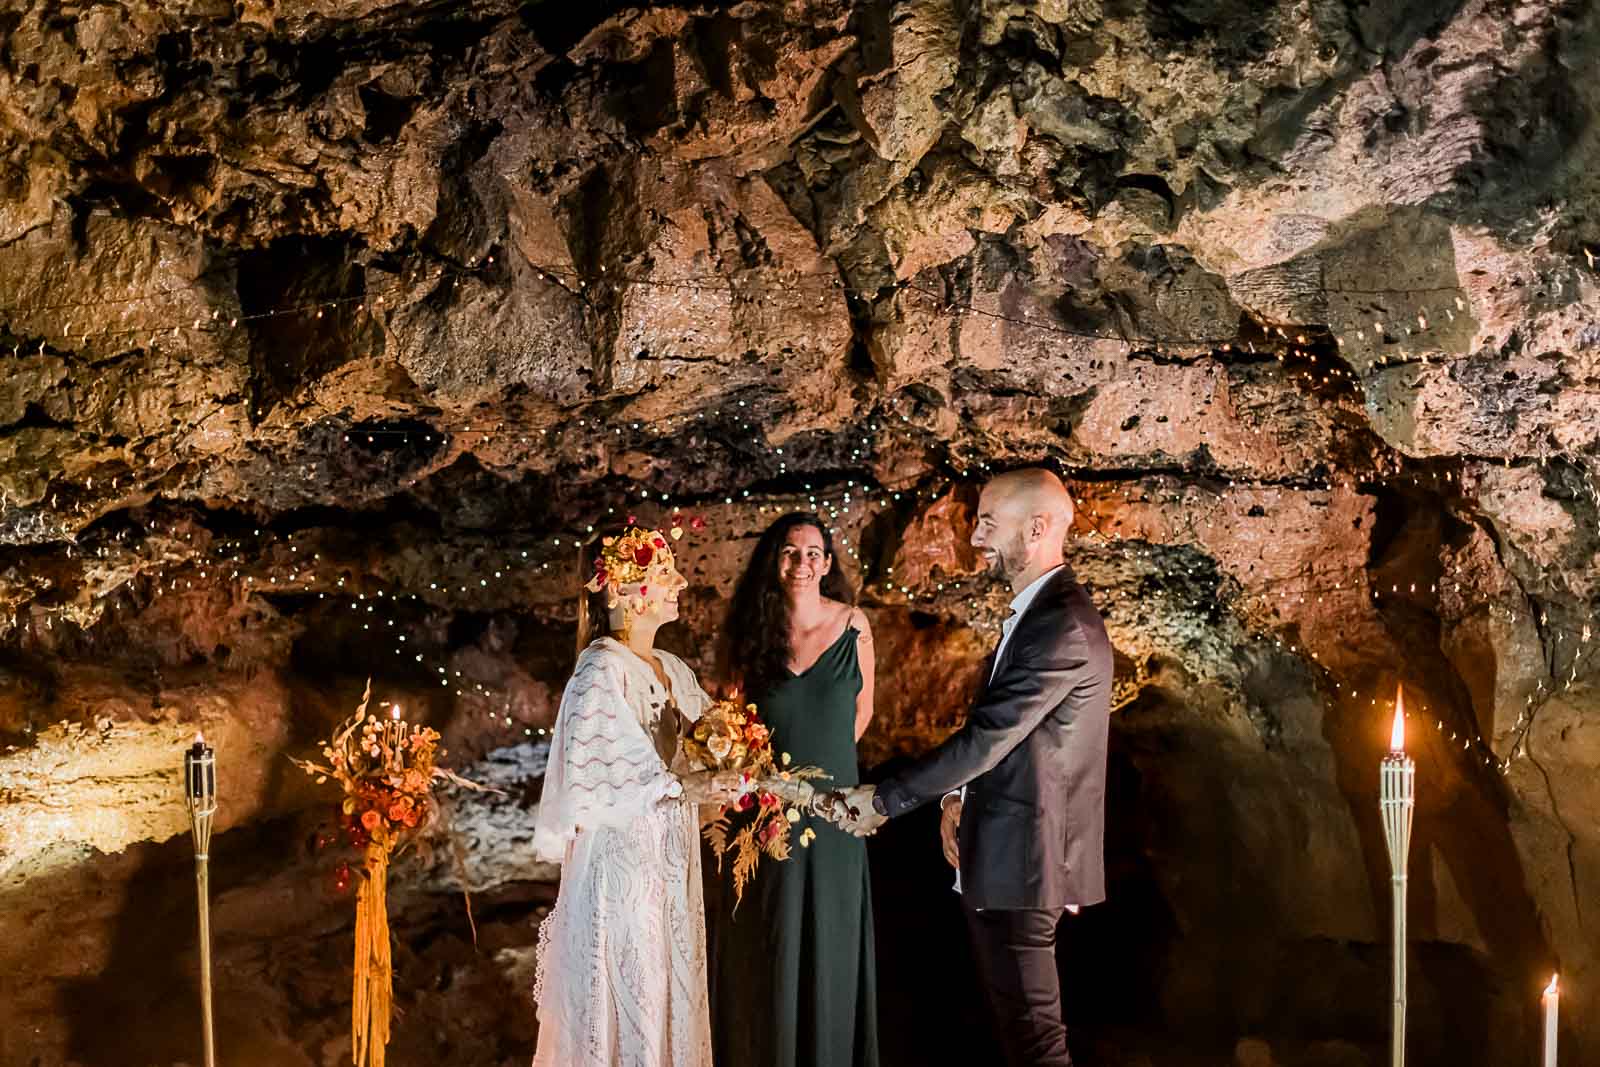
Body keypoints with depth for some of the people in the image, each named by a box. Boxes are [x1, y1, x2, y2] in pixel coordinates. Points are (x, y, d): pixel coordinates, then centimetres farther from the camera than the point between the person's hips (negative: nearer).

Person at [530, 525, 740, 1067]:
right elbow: (598, 773, -19)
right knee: (626, 1001, -2)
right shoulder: (601, 671, -12)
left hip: (670, 861, 7)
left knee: (671, 993, 11)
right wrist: (685, 788, -25)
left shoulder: (673, 670, 11)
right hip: (621, 858, -7)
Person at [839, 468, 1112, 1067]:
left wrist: (886, 799, -16)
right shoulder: (1036, 611, 14)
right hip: (1000, 854, 10)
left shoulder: (1064, 625, -20)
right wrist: (957, 797, 3)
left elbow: (990, 733, -22)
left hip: (1019, 859, -10)